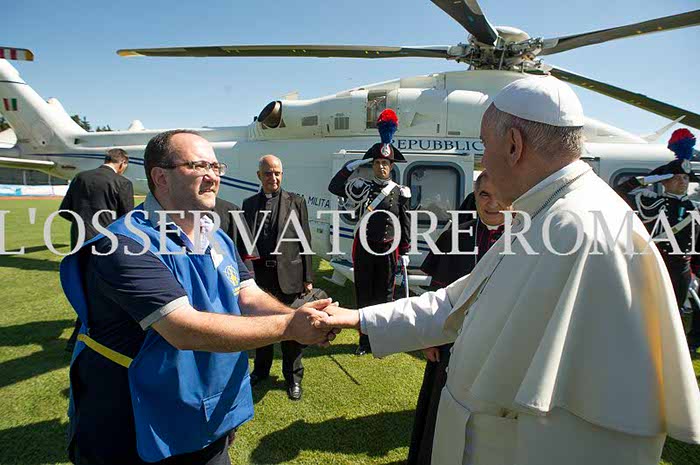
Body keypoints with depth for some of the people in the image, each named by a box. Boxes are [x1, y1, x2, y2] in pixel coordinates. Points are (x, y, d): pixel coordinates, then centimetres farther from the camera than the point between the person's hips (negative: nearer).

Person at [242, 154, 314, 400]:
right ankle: (261, 369, 38)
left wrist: (307, 278, -4)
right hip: (259, 275, 3)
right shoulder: (248, 204, 8)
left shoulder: (296, 202, 1)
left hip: (288, 275, -2)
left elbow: (305, 241, 0)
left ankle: (293, 377, 26)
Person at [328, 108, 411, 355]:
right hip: (364, 248, 1)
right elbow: (334, 188, -9)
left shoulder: (400, 192, 1)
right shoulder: (361, 187, 2)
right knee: (363, 295, 9)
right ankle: (365, 339, 24)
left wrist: (405, 252, 2)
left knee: (385, 295, 9)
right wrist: (350, 166, -15)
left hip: (388, 250, 0)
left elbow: (405, 224, 3)